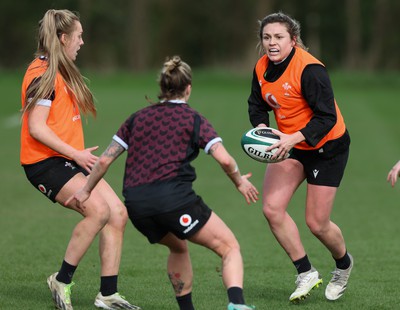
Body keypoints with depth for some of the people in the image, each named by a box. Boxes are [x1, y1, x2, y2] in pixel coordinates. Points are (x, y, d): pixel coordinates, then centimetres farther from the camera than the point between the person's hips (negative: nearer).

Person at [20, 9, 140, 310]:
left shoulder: (62, 72, 17)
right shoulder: (43, 74, -14)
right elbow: (36, 128, -19)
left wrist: (81, 155, 10)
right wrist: (76, 154, -19)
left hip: (70, 159, 10)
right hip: (45, 162, -10)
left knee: (118, 212, -2)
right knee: (98, 209, -27)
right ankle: (62, 281, -12)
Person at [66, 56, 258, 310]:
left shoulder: (138, 118, 20)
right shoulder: (193, 119, 7)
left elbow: (105, 160, 19)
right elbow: (224, 159, -5)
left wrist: (86, 190, 32)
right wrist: (239, 182, 14)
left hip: (135, 203, 5)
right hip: (174, 197, -5)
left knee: (178, 247, 33)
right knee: (230, 247, 2)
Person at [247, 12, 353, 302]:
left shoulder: (309, 69, -26)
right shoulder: (262, 68, -4)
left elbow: (327, 117, -27)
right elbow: (257, 105, 9)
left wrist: (294, 138, -38)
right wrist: (263, 128, -12)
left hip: (327, 147, -6)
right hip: (290, 145, 7)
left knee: (317, 223, -2)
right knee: (272, 208, -10)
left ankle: (344, 264, 31)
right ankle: (306, 273, 4)